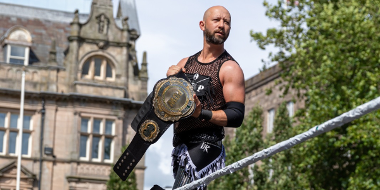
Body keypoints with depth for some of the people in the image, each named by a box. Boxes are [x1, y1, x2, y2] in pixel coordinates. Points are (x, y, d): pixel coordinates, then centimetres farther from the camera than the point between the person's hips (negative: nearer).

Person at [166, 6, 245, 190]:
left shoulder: (230, 68, -3)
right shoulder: (185, 63, 16)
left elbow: (236, 116, -11)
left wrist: (201, 113, -24)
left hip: (205, 145, -7)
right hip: (179, 144, 7)